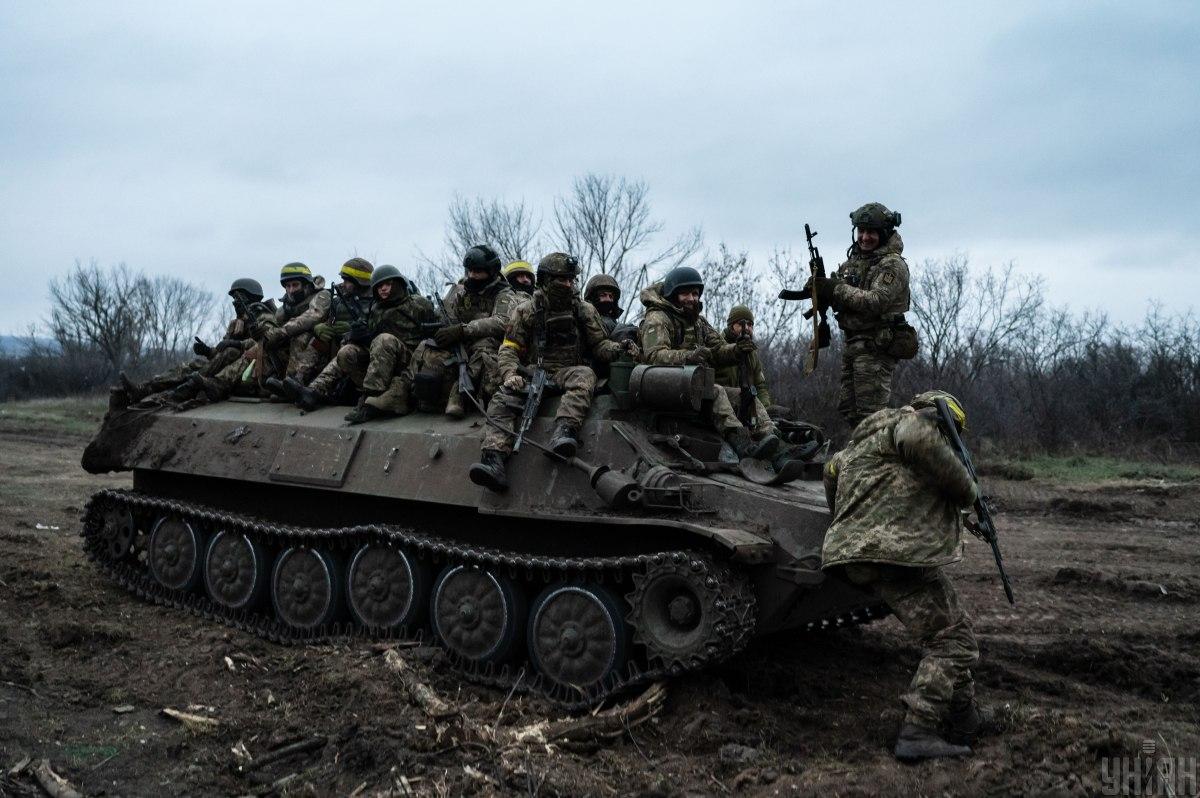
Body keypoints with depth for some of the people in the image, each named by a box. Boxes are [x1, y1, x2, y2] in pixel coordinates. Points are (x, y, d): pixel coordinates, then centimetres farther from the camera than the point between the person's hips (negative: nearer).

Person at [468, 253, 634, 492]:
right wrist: (510, 375, -15)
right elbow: (509, 350, 5)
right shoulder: (525, 311, 8)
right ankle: (493, 460, -43)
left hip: (569, 372, 0)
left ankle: (564, 432, -54)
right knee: (504, 398, -28)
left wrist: (619, 349, -8)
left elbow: (599, 344, 14)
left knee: (584, 376, -35)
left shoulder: (584, 310, 12)